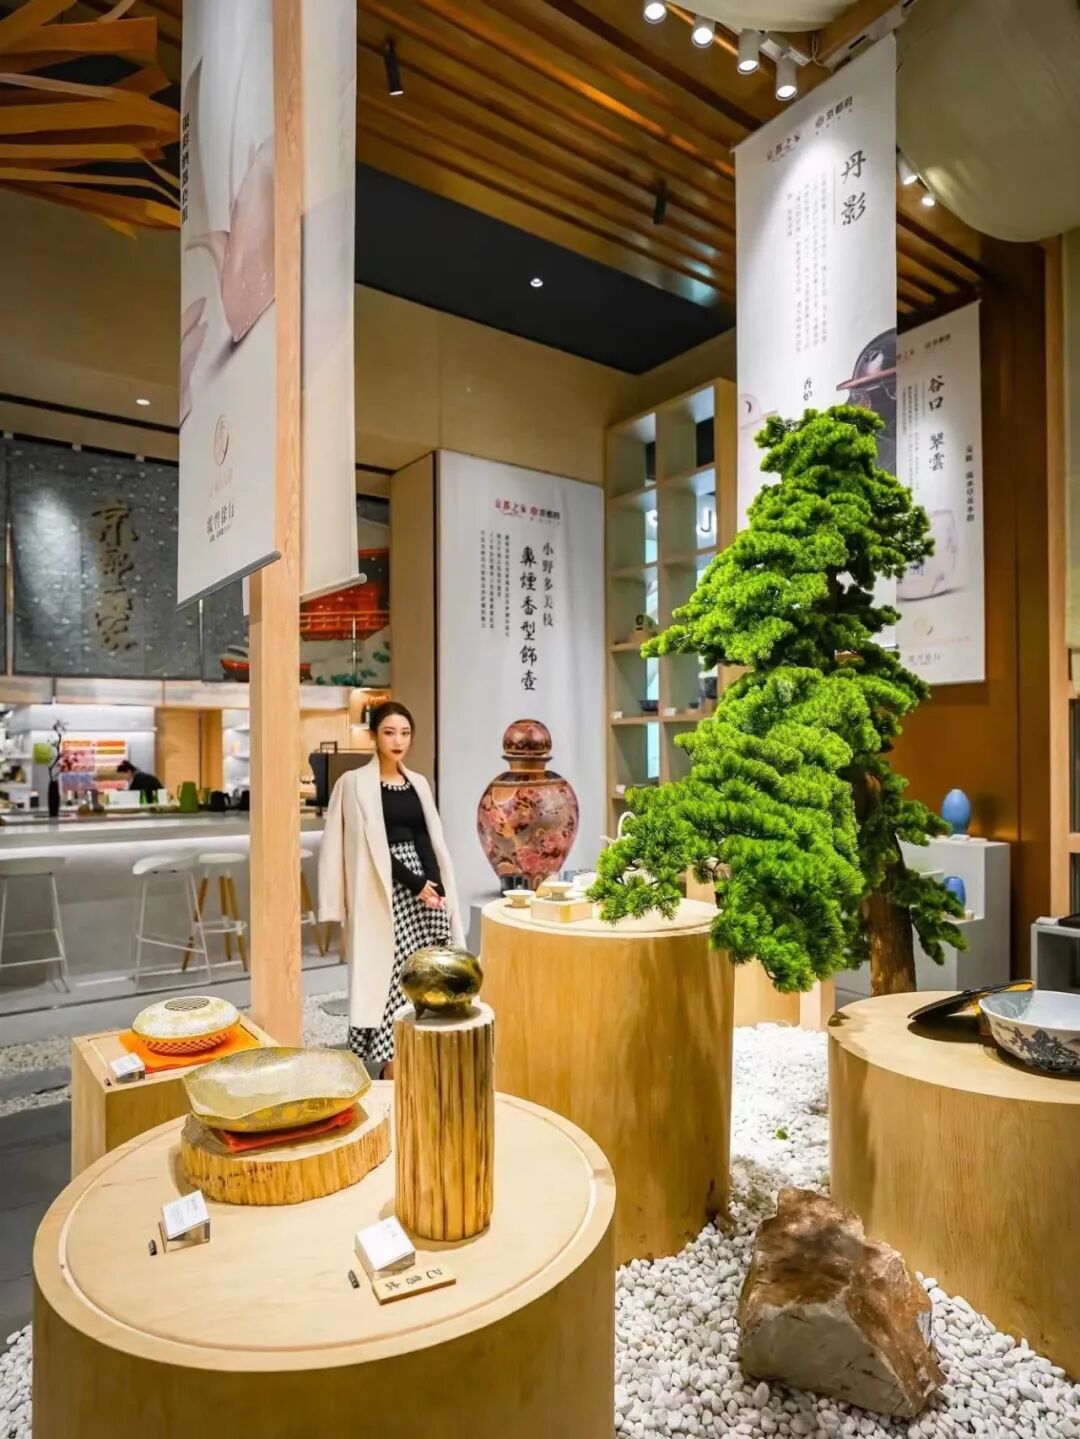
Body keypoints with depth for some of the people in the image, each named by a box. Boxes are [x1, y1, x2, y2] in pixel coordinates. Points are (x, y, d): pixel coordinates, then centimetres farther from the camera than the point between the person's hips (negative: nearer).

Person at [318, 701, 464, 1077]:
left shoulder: (418, 783, 12)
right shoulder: (355, 783, -5)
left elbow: (428, 840, 12)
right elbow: (372, 846, -10)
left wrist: (437, 885, -2)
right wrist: (416, 884, -14)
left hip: (428, 890, 5)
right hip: (387, 894, -5)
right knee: (392, 979, -5)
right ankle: (393, 1072, 5)